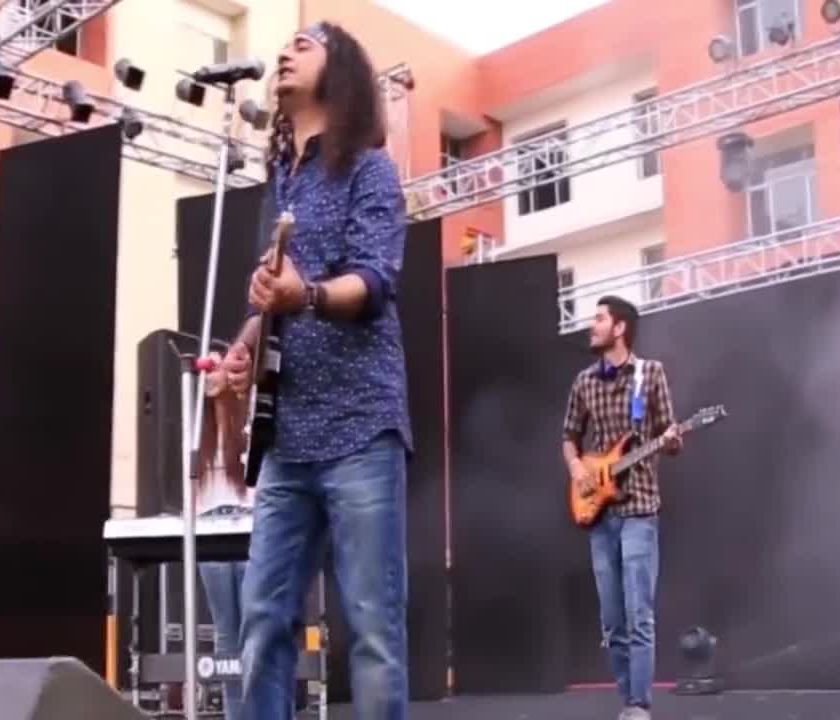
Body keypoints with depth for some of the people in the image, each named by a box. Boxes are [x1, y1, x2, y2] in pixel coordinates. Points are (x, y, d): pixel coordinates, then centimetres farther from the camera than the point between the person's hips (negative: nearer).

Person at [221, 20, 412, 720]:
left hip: (358, 427, -6)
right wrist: (246, 343, 3)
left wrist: (307, 296, -33)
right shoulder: (278, 177, 19)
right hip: (287, 433, 6)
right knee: (264, 619, 5)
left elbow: (375, 280, -13)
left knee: (374, 623, -4)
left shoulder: (368, 168, 1)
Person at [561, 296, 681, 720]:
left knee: (638, 616, -10)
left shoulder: (651, 373, 0)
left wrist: (672, 440, -20)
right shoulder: (584, 381, 11)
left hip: (638, 508, -4)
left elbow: (669, 440, 3)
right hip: (599, 511, 5)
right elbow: (570, 436, 21)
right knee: (612, 621, 7)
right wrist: (575, 465, 1)